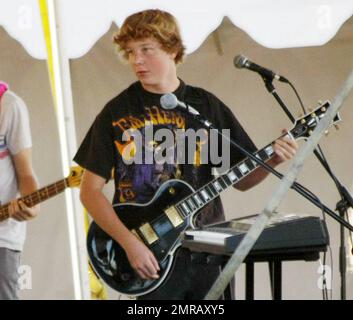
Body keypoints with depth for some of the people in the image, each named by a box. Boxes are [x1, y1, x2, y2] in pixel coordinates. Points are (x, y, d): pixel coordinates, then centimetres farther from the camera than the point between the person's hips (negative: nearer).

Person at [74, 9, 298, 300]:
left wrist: (271, 161, -11)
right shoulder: (117, 112, -1)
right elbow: (90, 191, -2)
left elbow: (240, 178, 9)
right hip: (151, 257, -2)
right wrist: (130, 243, -14)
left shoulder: (206, 106, 5)